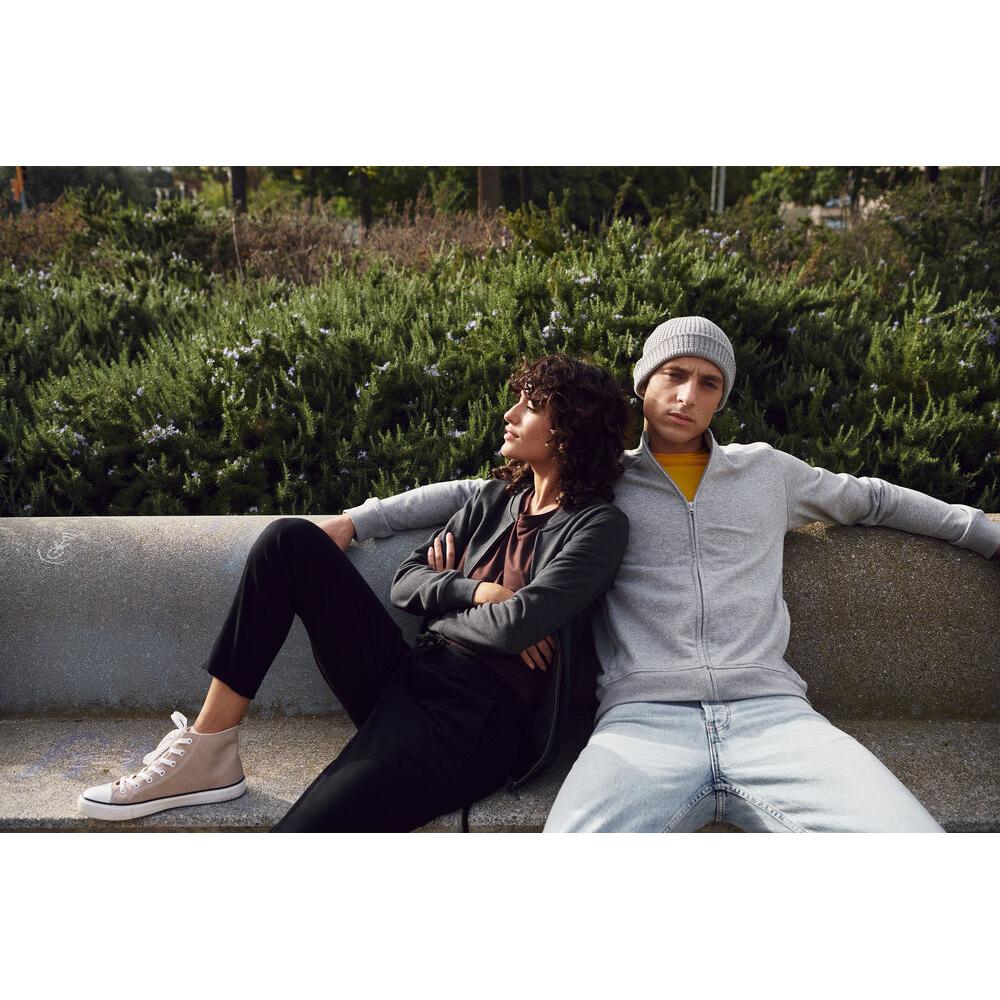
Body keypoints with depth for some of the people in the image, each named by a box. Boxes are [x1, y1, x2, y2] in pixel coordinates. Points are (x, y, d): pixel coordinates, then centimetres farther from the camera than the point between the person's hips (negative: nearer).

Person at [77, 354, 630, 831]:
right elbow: (405, 580, 13)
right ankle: (206, 751, -6)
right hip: (408, 679, 7)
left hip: (478, 720, -7)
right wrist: (476, 592, -5)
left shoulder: (597, 525, -4)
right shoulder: (497, 497, 17)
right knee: (291, 539, -6)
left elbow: (516, 625, -18)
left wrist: (443, 596, 1)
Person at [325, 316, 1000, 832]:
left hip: (769, 710, 3)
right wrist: (355, 521, 17)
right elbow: (472, 492, 21)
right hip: (642, 720, -2)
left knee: (910, 830, -26)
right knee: (578, 829, -35)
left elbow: (872, 498, 36)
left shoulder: (767, 471, 23)